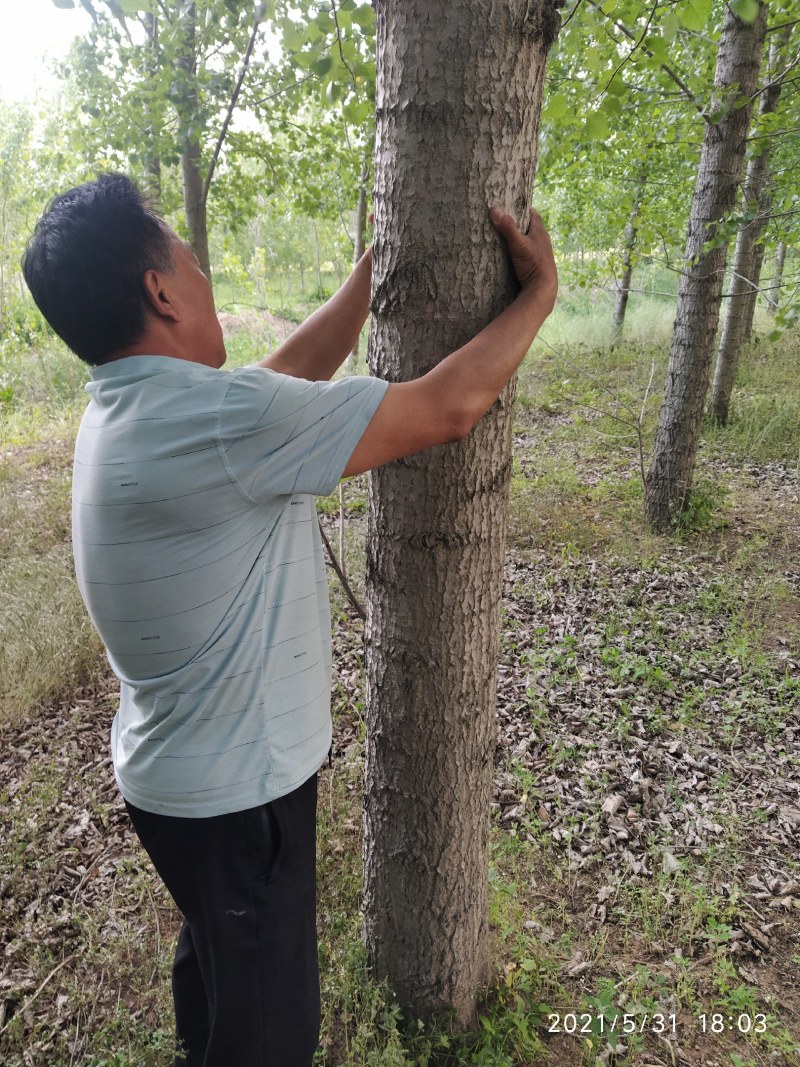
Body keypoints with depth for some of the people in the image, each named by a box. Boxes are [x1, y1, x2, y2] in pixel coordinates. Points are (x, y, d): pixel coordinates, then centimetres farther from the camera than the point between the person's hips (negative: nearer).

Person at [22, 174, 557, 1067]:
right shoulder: (216, 418, -32)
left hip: (179, 769, 9)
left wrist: (378, 264, 12)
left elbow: (296, 373, 7)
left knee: (217, 953, 34)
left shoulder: (124, 407, -2)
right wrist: (539, 293, -9)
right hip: (233, 793, -9)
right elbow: (448, 407, -25)